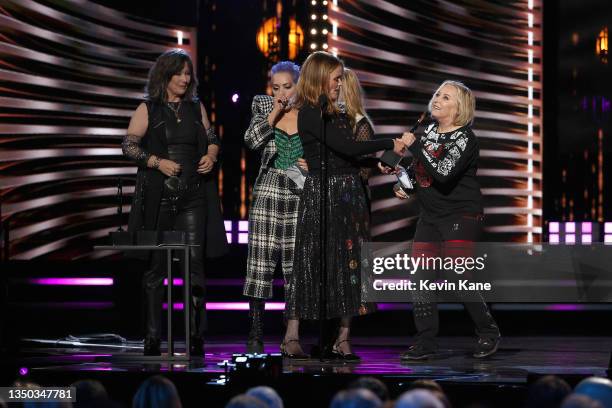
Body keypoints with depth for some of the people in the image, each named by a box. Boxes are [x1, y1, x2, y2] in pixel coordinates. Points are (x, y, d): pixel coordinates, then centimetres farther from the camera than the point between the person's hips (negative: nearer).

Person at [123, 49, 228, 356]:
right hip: (158, 197, -2)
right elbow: (129, 146, -1)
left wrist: (211, 155, -1)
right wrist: (157, 162, -14)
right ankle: (152, 336, 10)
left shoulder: (196, 107, 12)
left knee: (194, 264, -3)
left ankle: (196, 336, 1)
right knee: (156, 265, 4)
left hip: (193, 198, 2)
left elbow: (212, 139, 20)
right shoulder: (148, 109, 2)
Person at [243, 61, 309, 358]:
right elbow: (252, 140, -9)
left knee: (297, 264, -3)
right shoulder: (263, 106, 6)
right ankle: (256, 331, 8)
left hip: (302, 196, 0)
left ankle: (291, 338, -3)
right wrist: (275, 112, -11)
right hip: (268, 193, 0)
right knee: (261, 260, -1)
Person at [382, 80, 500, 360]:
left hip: (462, 217, -7)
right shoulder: (429, 130, 10)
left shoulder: (464, 138, -13)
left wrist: (413, 145, -22)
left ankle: (488, 333, 8)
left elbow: (442, 174, -27)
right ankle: (425, 342, 4)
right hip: (430, 216, 8)